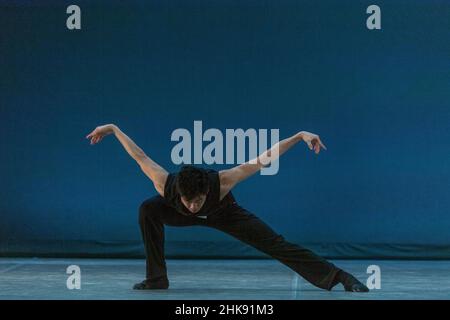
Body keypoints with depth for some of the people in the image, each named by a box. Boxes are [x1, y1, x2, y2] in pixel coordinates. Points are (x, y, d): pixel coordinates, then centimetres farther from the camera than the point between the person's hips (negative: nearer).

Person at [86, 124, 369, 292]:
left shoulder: (221, 182, -45)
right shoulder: (165, 185, -40)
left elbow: (265, 159, -42)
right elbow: (140, 156, -25)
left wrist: (300, 136, -45)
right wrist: (113, 129, -17)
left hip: (224, 213, -2)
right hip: (183, 216, 2)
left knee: (276, 244, -16)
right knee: (148, 210, -26)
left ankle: (340, 277, -14)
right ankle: (157, 279, -11)